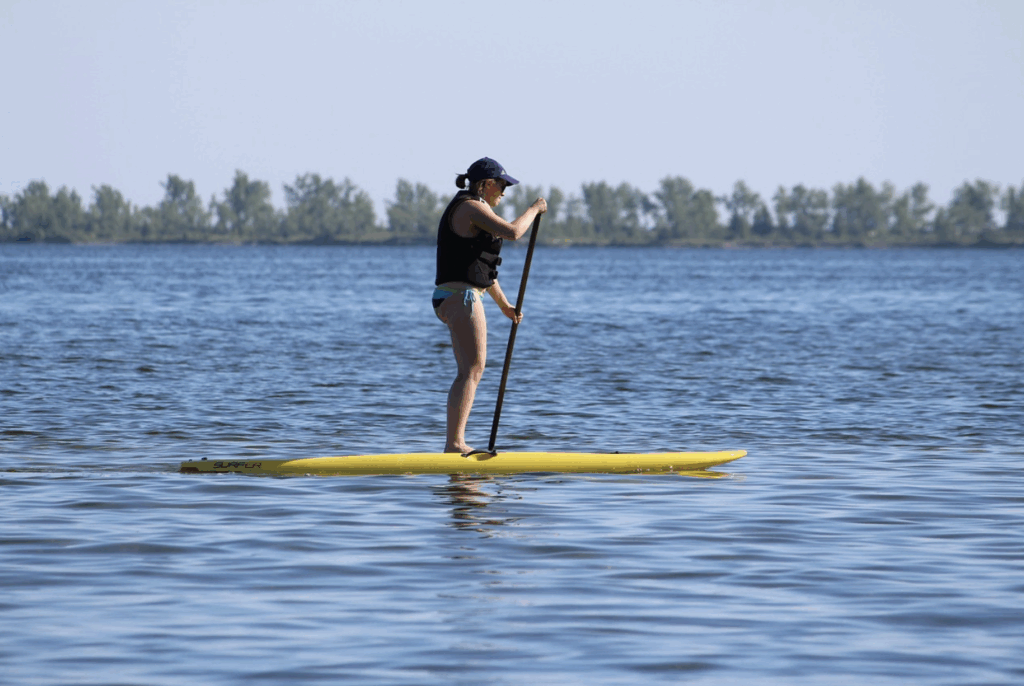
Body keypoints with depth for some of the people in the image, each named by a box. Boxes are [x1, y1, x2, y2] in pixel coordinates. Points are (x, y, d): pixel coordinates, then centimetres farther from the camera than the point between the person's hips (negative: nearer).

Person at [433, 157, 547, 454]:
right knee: (471, 371, -14)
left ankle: (455, 443, 13)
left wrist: (504, 304, 31)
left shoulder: (468, 210, 22)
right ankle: (454, 443, -20)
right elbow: (512, 232, -25)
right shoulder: (472, 208, -11)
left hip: (452, 298, 11)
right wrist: (534, 210, -7)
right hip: (461, 297, -11)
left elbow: (482, 267, 28)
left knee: (470, 372, 13)